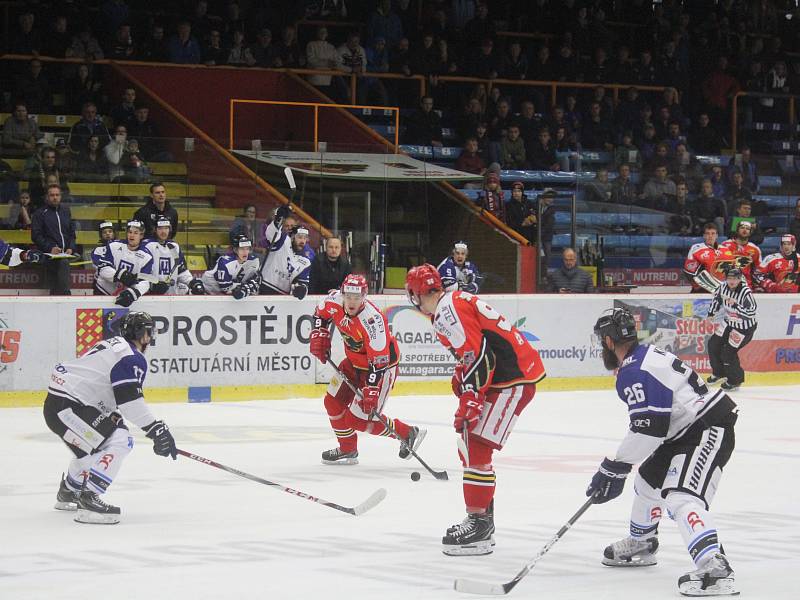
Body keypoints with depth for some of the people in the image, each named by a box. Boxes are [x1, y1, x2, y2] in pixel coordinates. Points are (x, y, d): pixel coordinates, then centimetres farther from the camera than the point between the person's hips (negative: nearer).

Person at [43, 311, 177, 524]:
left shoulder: (114, 345, 20)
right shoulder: (132, 358, -11)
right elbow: (130, 401, -21)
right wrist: (156, 429, -19)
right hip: (65, 407, -11)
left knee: (93, 443, 31)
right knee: (119, 441, -15)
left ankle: (68, 493, 48)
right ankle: (88, 500, -22)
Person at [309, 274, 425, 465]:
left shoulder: (372, 320, -36)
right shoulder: (335, 301, -15)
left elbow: (378, 362, -34)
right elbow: (321, 313, 12)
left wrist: (371, 392, -36)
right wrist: (319, 336, 1)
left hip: (381, 364, -8)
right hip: (354, 361, 8)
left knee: (360, 419, -10)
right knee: (333, 402, 9)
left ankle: (408, 433, 6)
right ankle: (347, 450, 27)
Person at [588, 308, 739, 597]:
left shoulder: (635, 372, -20)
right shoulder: (645, 356, 14)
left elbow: (648, 427, -26)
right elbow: (651, 422, 25)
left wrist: (614, 468, -19)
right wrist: (617, 466, 30)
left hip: (708, 429, -11)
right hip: (685, 431, 11)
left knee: (681, 496, -26)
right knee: (649, 480, 26)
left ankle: (715, 569, -42)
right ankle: (641, 544, 48)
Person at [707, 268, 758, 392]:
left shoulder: (746, 293, -30)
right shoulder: (724, 287, -10)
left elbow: (750, 313, -35)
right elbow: (717, 297, 12)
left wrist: (735, 305, -42)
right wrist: (711, 313, 11)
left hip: (745, 327, -8)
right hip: (730, 322, 8)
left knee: (728, 352, -10)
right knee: (714, 344, 9)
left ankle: (735, 381, 11)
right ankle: (719, 373, 31)